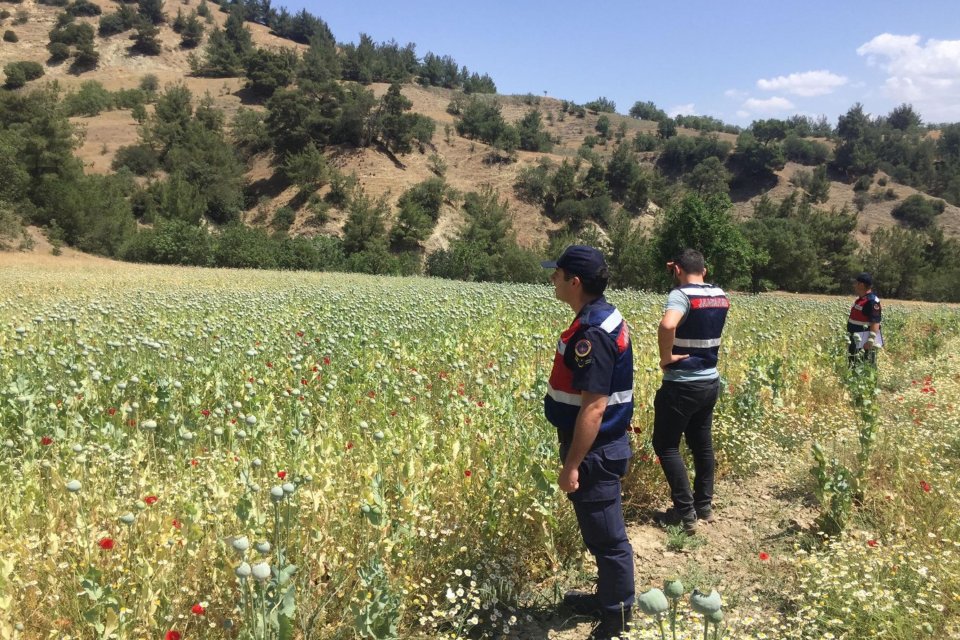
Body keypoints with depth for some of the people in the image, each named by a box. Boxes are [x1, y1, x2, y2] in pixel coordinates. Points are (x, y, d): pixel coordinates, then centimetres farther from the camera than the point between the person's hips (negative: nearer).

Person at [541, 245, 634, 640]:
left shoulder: (592, 333, -26)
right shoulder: (603, 316, 6)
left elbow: (594, 406, -28)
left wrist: (572, 465, -22)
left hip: (595, 451, -10)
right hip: (601, 445, 10)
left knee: (607, 537, 6)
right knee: (601, 533, 23)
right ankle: (608, 598, 40)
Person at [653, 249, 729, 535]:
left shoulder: (681, 295, -19)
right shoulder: (721, 296, 4)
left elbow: (667, 324, -40)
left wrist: (666, 357, -24)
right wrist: (687, 281, 19)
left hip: (681, 386, -7)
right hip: (710, 383, 8)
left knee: (666, 445, 4)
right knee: (702, 443, 19)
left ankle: (685, 513, 5)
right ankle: (705, 505, 29)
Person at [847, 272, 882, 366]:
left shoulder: (872, 301, -19)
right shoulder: (860, 299, 12)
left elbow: (875, 322, -23)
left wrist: (870, 341, -27)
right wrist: (851, 337, 22)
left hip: (865, 342, -10)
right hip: (856, 340, 10)